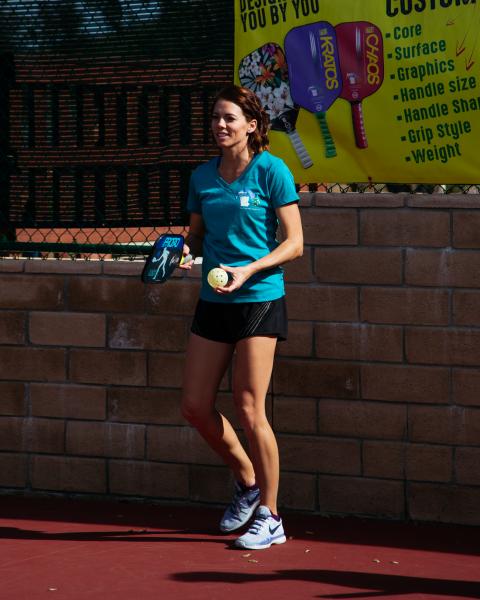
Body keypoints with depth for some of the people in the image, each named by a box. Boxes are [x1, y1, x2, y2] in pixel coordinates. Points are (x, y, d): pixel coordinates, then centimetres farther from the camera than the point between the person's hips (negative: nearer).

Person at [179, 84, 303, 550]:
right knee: (194, 406, 5)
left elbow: (294, 243, -8)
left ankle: (269, 518, 5)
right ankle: (248, 481, 28)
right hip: (213, 302, 6)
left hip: (258, 301, -6)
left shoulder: (271, 171, -8)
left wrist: (249, 270, -20)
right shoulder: (202, 177, 8)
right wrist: (185, 249, -4)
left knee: (249, 410, -6)